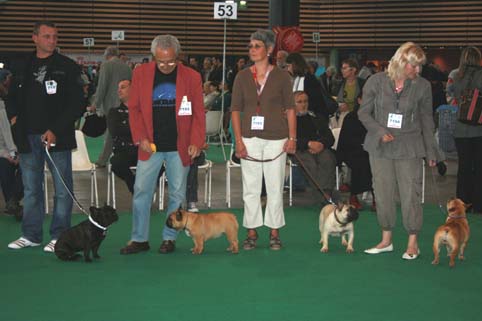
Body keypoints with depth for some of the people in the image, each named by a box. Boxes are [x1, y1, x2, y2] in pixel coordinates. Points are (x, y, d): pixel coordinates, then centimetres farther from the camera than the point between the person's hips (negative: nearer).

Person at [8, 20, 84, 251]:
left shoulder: (67, 67, 1)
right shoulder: (23, 67, 11)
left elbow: (77, 105, -4)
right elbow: (15, 100, 20)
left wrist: (56, 130, -12)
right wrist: (17, 118, 5)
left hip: (58, 137, -3)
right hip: (28, 137, 4)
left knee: (62, 188, -1)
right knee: (31, 189, 10)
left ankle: (59, 236, 6)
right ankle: (31, 235, 19)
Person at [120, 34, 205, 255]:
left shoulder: (192, 77, 0)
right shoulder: (141, 74, 2)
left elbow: (198, 113, 1)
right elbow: (134, 108, 4)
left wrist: (196, 142, -9)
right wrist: (140, 138, -7)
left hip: (180, 147, 0)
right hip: (151, 146, 0)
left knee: (177, 193, 5)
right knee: (141, 192, 0)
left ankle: (169, 238, 17)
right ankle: (139, 239, 10)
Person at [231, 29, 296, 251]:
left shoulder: (281, 77, 1)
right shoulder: (242, 77, 5)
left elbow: (290, 109, 2)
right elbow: (235, 110, 4)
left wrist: (292, 138, -5)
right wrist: (238, 140, -4)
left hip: (276, 139, -1)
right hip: (250, 138, 2)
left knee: (275, 187, 3)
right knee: (250, 188, 4)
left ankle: (274, 232, 13)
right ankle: (251, 232, 13)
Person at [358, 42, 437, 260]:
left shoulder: (422, 86, 0)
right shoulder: (376, 82, -2)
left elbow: (426, 121, 6)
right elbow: (363, 112, 3)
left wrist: (431, 152, 6)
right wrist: (380, 132, -11)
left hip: (409, 148, -1)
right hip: (380, 147, 1)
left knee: (411, 194, -3)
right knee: (383, 193, 6)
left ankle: (413, 243, 8)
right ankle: (386, 240, 19)